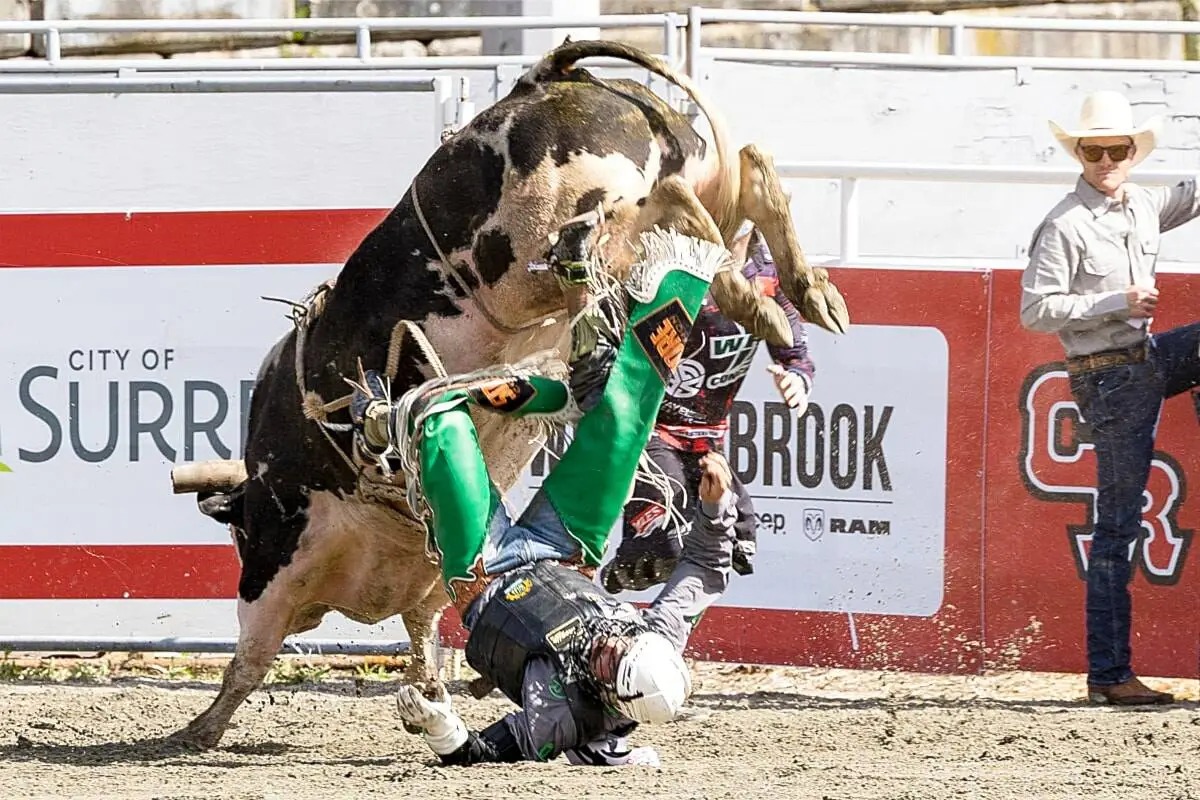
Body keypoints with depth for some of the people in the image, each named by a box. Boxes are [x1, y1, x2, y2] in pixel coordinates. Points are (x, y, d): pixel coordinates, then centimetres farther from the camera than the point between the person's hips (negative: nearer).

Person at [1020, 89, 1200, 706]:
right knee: (1119, 524, -6)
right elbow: (1034, 310, -19)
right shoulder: (1066, 226, -15)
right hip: (1109, 377, -8)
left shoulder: (1144, 205, 6)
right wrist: (1117, 303, -23)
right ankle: (1108, 674, -2)